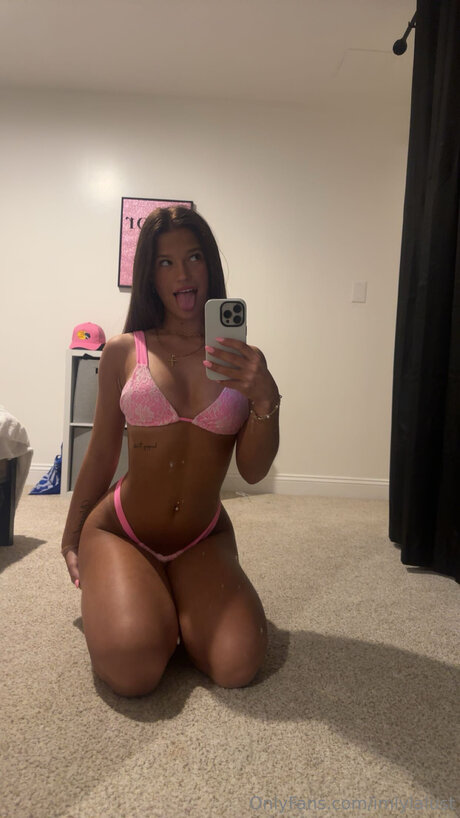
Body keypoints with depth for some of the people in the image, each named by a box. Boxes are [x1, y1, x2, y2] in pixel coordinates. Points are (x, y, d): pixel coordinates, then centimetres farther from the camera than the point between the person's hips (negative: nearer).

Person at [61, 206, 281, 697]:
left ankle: (174, 603, 15)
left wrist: (264, 397, -22)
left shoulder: (240, 359, -1)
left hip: (203, 538, 2)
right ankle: (109, 595, 13)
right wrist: (70, 540, 15)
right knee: (132, 671, -23)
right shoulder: (123, 352, -5)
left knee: (237, 666, -18)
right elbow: (101, 455, 5)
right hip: (120, 530, -1)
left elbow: (253, 471, -4)